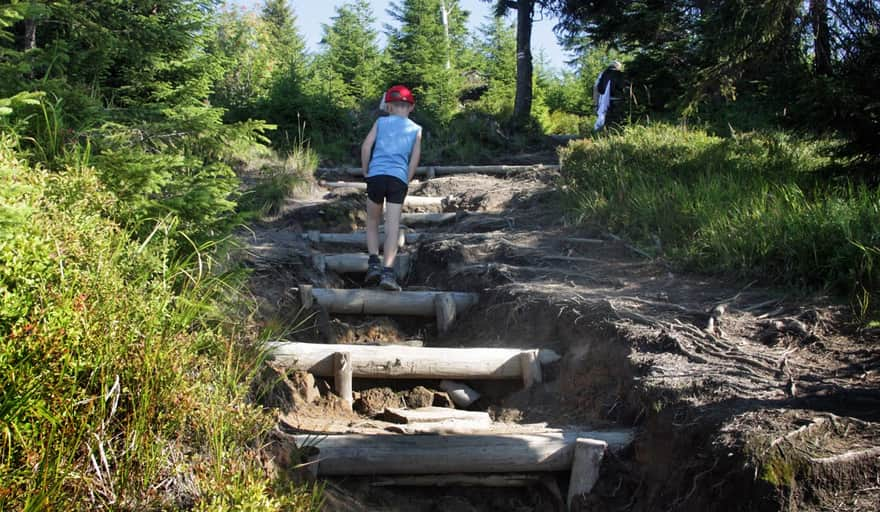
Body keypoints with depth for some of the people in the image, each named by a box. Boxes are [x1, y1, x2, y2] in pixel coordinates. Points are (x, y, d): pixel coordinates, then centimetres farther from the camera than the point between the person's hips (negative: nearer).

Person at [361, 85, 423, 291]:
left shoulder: (380, 122, 13)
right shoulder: (416, 129, 14)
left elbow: (366, 146, 1)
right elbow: (415, 157, 4)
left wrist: (366, 173, 9)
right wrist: (406, 181, 10)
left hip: (377, 175, 0)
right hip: (399, 178, 0)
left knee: (372, 223, 18)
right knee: (392, 227, -4)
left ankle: (374, 263, 5)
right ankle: (387, 272, -14)